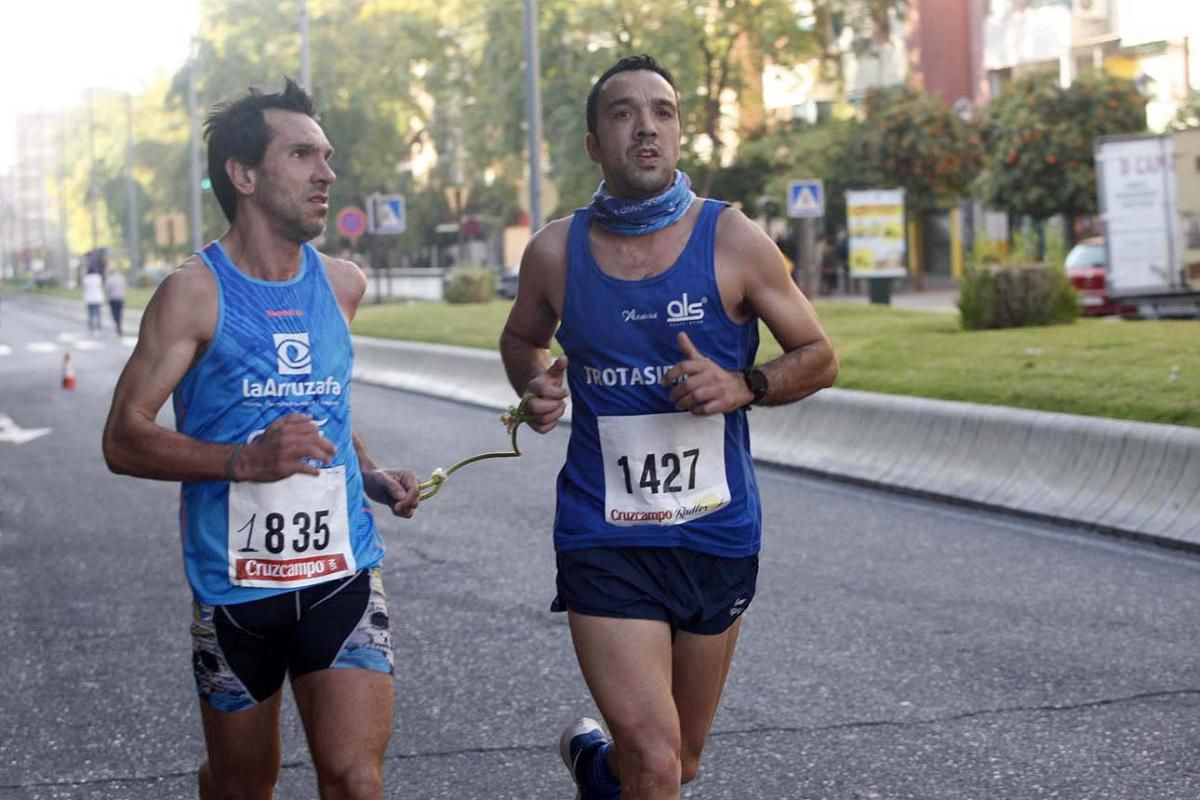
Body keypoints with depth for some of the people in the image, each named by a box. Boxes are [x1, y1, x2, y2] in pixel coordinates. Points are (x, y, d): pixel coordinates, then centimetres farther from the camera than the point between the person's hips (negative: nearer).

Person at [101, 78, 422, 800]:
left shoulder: (343, 285, 7)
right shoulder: (196, 292, -8)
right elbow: (124, 440, -12)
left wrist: (374, 475, 9)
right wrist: (247, 460, -26)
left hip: (342, 572, 3)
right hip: (235, 581, -2)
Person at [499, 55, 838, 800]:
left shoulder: (734, 242, -7)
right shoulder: (556, 253, -3)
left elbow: (819, 356, 1)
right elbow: (522, 340, 17)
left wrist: (742, 386, -18)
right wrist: (537, 385, -5)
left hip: (718, 535, 2)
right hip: (605, 536, -1)